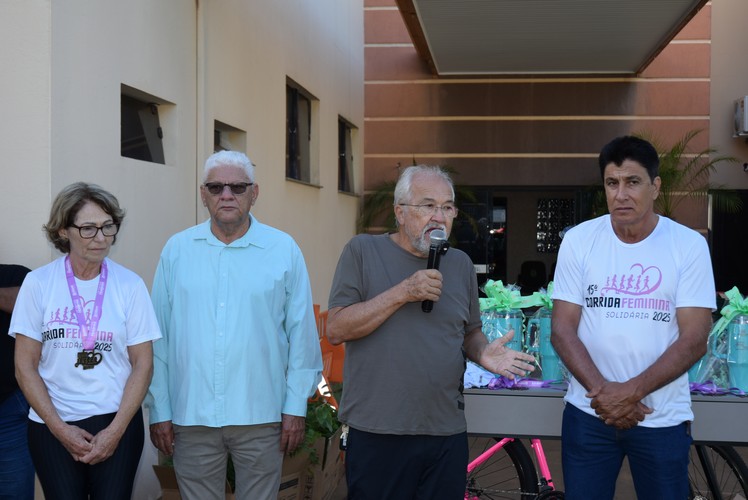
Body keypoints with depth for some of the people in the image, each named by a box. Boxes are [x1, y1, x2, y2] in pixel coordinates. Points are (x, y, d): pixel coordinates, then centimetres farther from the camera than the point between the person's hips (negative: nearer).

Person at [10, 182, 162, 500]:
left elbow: (143, 364, 0)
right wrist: (59, 428, -7)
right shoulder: (38, 283, -4)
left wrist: (116, 430, -7)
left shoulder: (130, 284, -3)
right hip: (52, 427, 0)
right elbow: (25, 366, -1)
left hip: (117, 424, 0)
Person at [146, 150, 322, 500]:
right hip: (190, 416, 1)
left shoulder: (284, 250, 0)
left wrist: (296, 407, -1)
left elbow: (302, 334, 1)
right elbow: (159, 337, 3)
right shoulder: (177, 250, 3)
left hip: (261, 417, -1)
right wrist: (158, 410, 1)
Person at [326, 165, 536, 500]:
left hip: (447, 435, 4)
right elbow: (335, 330, -9)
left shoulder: (460, 264, 11)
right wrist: (403, 292, -17)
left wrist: (483, 353, -5)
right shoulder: (363, 251, -2)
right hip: (377, 435, -4)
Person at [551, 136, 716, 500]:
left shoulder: (689, 245, -6)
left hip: (662, 419, -1)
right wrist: (604, 391, -16)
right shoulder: (578, 240, -2)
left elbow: (693, 340, -9)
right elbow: (562, 329, -4)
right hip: (588, 413, 1)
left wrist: (632, 391, -19)